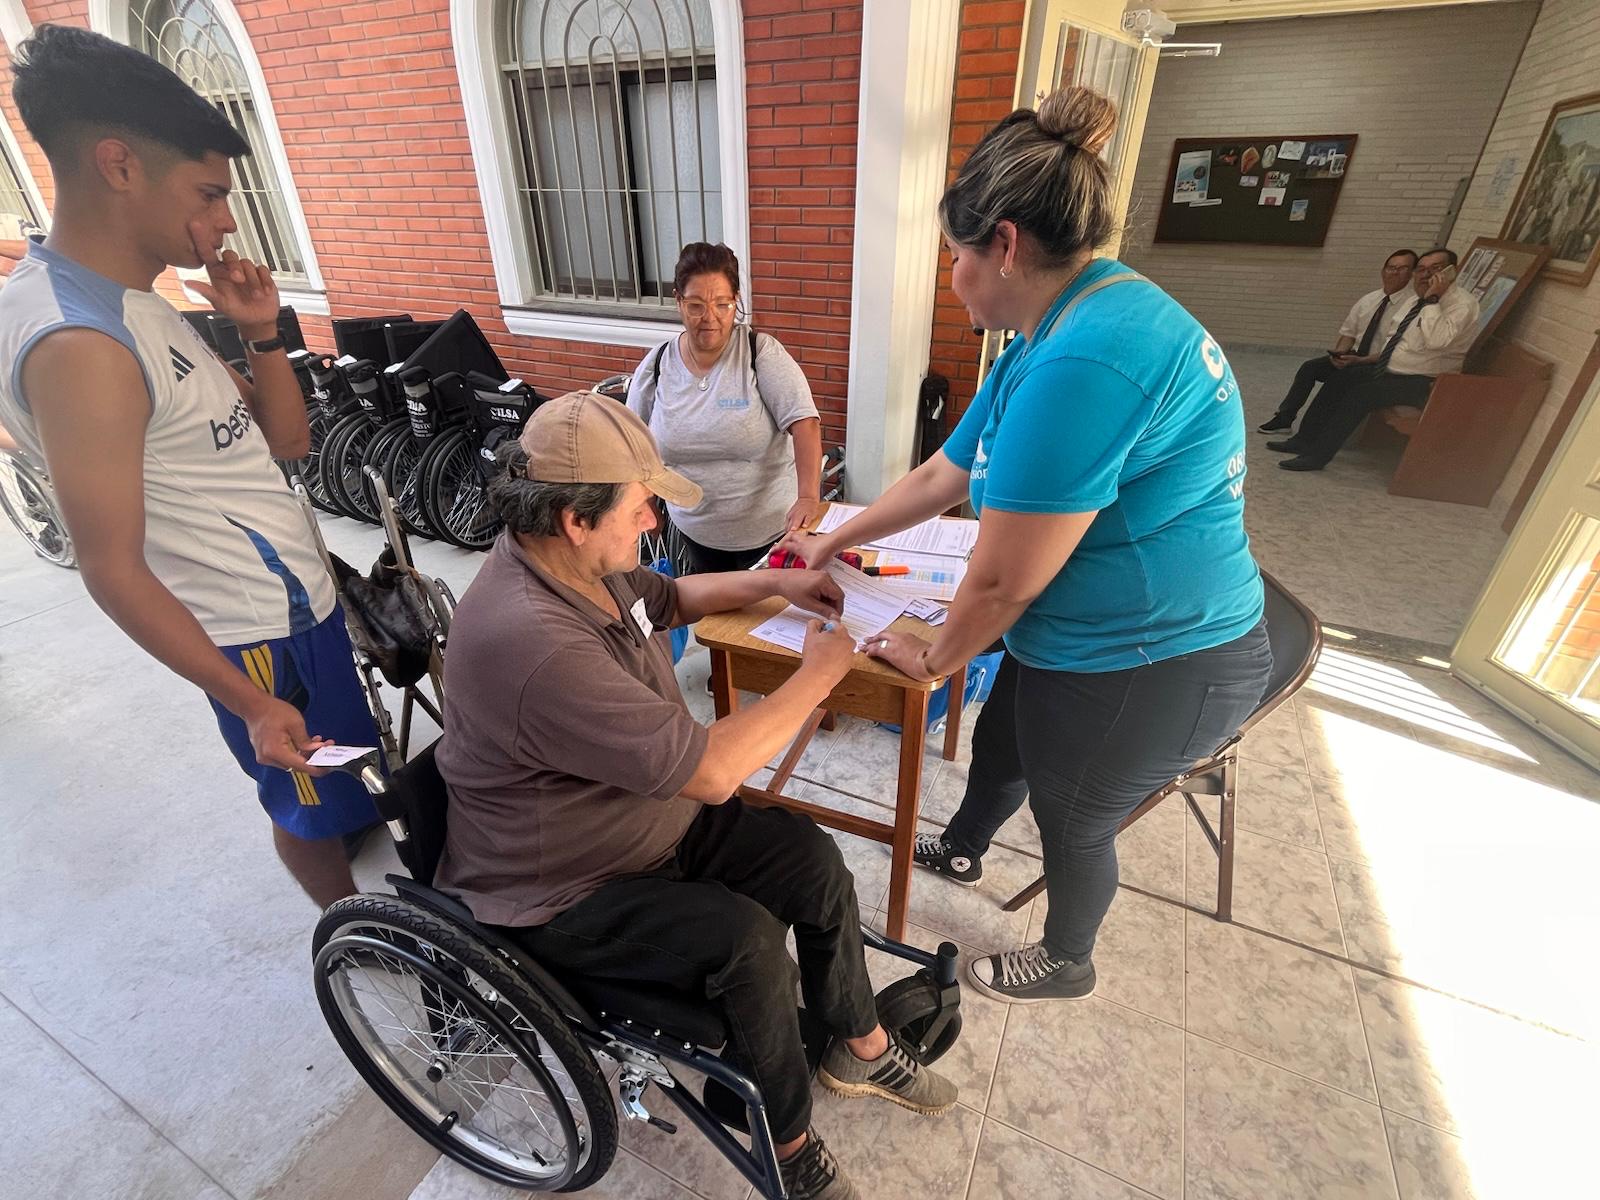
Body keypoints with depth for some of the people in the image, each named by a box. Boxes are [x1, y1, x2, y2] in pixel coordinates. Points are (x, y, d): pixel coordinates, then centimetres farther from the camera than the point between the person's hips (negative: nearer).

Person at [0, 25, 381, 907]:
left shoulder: (138, 306, 7)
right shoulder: (79, 343, -21)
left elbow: (285, 439, 9)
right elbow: (114, 571, -21)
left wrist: (261, 332, -4)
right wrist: (251, 702, -20)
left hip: (295, 599, 9)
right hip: (259, 633, -9)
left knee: (337, 788, 23)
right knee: (315, 808, 12)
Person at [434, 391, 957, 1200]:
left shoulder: (577, 561, -7)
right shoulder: (535, 645, -37)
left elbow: (672, 598, 15)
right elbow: (710, 771, -34)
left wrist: (774, 583, 2)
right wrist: (817, 674, -22)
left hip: (655, 815, 8)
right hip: (561, 891, -8)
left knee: (813, 859, -1)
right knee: (747, 938, -24)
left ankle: (860, 1047, 23)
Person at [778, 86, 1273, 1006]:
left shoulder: (1084, 363, -31)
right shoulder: (1063, 333, 4)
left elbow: (1002, 581, -27)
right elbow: (943, 477, 9)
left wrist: (935, 657, -6)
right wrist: (833, 542, 16)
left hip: (1150, 670, -9)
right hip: (1079, 642, 9)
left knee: (1073, 821, 17)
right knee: (1002, 740, 28)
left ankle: (1067, 963, 50)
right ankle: (962, 851, 61)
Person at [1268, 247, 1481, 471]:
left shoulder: (1463, 303, -15)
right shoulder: (1416, 300, 11)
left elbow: (1436, 340, -32)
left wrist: (1432, 299, -28)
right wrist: (1373, 358, 8)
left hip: (1422, 383, -9)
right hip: (1390, 370, 9)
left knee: (1362, 392, -27)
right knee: (1341, 378, -1)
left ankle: (1318, 455, -24)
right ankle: (1304, 439, 0)